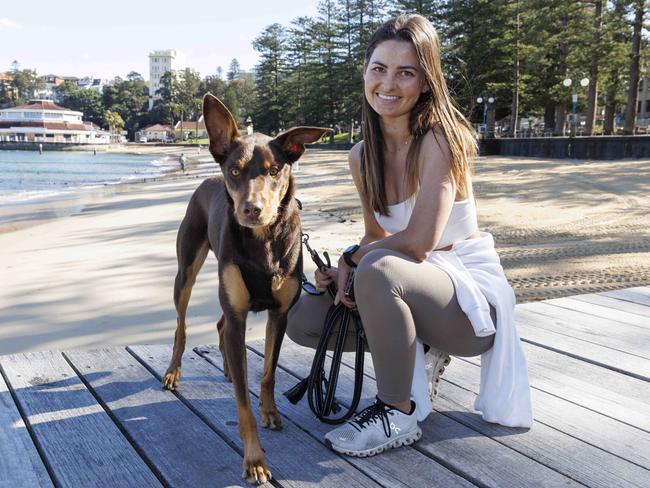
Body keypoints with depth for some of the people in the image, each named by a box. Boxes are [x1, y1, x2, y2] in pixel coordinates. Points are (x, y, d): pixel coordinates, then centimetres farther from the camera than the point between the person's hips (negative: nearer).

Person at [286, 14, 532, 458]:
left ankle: (399, 415, -15)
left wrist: (352, 258, -11)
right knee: (303, 319, 0)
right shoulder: (362, 156, 2)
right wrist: (346, 270, -11)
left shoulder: (440, 140, -19)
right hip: (418, 287, 7)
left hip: (472, 292, -7)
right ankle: (419, 354, 12)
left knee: (377, 269, -36)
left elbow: (419, 242, -26)